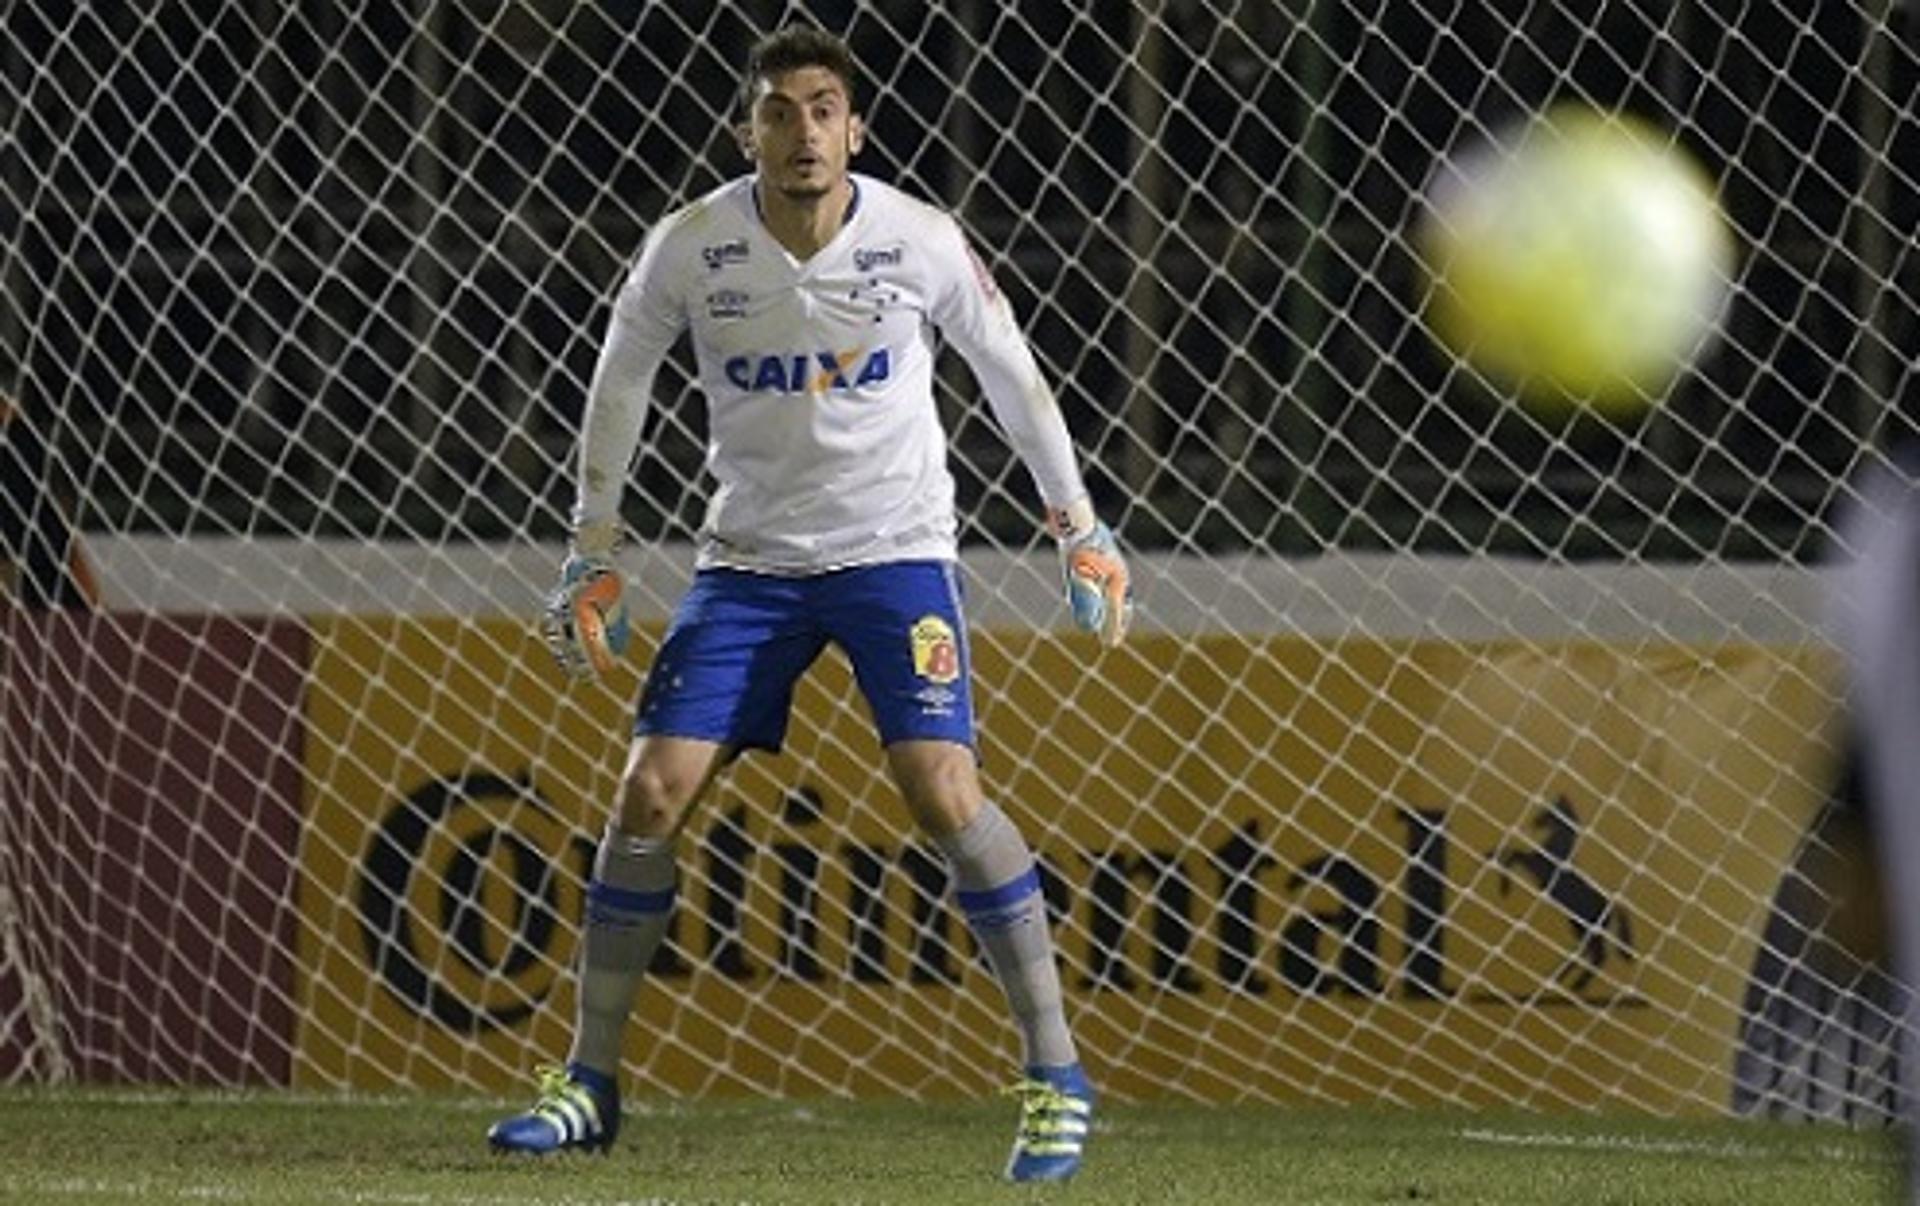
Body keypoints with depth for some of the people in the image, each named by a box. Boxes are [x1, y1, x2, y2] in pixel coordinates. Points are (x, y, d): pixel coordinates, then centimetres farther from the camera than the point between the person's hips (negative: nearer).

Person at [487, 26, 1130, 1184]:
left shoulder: (920, 241, -11)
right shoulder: (693, 245, -9)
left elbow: (1011, 372, 4)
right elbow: (620, 382, 7)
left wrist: (1082, 531, 8)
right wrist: (594, 559, 7)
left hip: (896, 549, -2)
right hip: (750, 556, 2)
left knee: (945, 794, -19)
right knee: (652, 793, -7)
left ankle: (1058, 1077, -9)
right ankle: (589, 1083, 7)